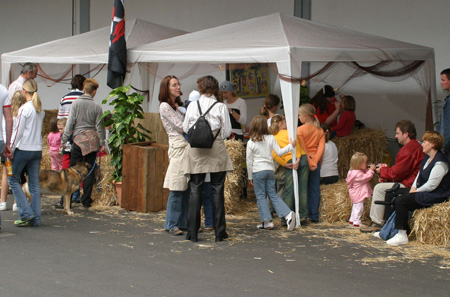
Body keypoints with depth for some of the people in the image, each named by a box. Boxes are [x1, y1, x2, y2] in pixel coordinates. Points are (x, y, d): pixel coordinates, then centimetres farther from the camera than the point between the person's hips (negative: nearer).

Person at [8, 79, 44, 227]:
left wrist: (10, 149, -6)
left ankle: (26, 213, -1)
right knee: (34, 183, 8)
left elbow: (18, 131, -12)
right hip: (38, 149, 6)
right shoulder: (41, 109, 8)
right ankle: (36, 218, 7)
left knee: (13, 179, 8)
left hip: (24, 148, -6)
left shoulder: (24, 109, -12)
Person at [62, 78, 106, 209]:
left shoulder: (76, 103, -2)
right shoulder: (97, 107, 0)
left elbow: (70, 123, -2)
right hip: (93, 140, 1)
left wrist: (64, 139, 4)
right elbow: (99, 127, 5)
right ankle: (86, 200, 8)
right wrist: (102, 143, 13)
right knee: (90, 171, 7)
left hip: (79, 139, -1)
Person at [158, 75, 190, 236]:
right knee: (177, 189, -8)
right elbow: (181, 126, -10)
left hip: (188, 146, 8)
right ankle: (171, 224, -1)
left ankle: (184, 222, 13)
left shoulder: (179, 105, 21)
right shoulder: (165, 106, -5)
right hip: (178, 146, -8)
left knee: (188, 187, 6)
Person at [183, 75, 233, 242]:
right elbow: (227, 131, 0)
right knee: (217, 190, 5)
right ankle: (219, 232, 7)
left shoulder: (192, 106, 0)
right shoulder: (221, 107, -3)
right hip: (216, 150, -1)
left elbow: (185, 128, 7)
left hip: (196, 151, 1)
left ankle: (192, 233, 5)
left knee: (195, 190, 5)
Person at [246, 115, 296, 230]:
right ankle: (288, 214, -7)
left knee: (261, 197, 3)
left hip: (257, 171, -3)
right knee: (273, 195, 9)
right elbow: (279, 152, -1)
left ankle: (267, 221, -1)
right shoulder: (271, 138, -1)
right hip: (270, 169, 3)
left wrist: (250, 176, 7)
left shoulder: (250, 143, -5)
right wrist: (290, 146, 11)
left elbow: (249, 161, -2)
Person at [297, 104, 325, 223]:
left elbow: (303, 149, -12)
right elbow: (321, 147, -4)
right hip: (315, 162, 4)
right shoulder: (320, 130, 5)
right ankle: (314, 216, 8)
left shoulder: (300, 130, -9)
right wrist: (315, 161, -8)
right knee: (314, 189, 7)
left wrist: (309, 162, -8)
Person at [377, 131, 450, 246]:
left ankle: (402, 235, -19)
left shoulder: (440, 162, -18)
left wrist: (416, 191, -11)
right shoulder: (427, 158, 14)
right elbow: (419, 176, 20)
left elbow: (431, 185, -22)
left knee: (401, 201, -21)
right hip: (424, 193, 10)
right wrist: (414, 187, 2)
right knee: (397, 199, -3)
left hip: (436, 196, -10)